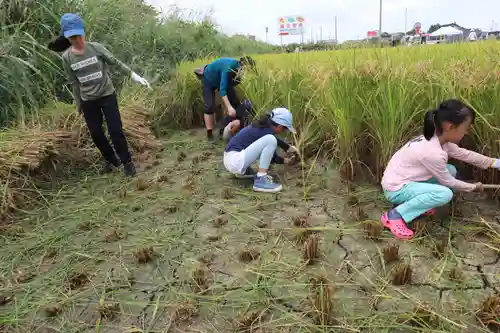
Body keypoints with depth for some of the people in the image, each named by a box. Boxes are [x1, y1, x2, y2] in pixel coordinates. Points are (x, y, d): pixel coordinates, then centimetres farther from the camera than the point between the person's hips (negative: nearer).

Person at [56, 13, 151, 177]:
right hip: (88, 101, 3)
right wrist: (79, 105, 8)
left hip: (107, 95, -3)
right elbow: (74, 83, 3)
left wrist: (134, 75, -10)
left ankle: (126, 161, 11)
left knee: (115, 130, -6)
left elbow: (116, 62, -3)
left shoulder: (96, 47, -10)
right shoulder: (66, 58, -4)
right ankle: (111, 160, 27)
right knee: (96, 134, 7)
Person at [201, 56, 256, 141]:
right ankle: (209, 134, -11)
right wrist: (229, 107, -56)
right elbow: (222, 89, -47)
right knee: (210, 106, -16)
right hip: (209, 79, -7)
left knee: (235, 102, -1)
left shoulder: (239, 71, -21)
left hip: (223, 80, 7)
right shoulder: (229, 67, -41)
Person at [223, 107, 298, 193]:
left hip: (231, 159, 10)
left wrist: (288, 147, 41)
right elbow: (273, 158, 2)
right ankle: (260, 180, -17)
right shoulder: (267, 131, -13)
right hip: (235, 161, -10)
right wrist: (283, 161, 21)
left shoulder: (262, 125, 12)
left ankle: (244, 171, 18)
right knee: (270, 140, -20)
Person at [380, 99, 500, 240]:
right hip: (396, 188, -9)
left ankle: (418, 202, 12)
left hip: (406, 180, 9)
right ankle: (395, 215, -15)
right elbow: (448, 182, -11)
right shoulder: (433, 152, -28)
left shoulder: (438, 138, -3)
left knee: (451, 170, 8)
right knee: (445, 194, -25)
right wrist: (473, 187, 5)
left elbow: (464, 154, 14)